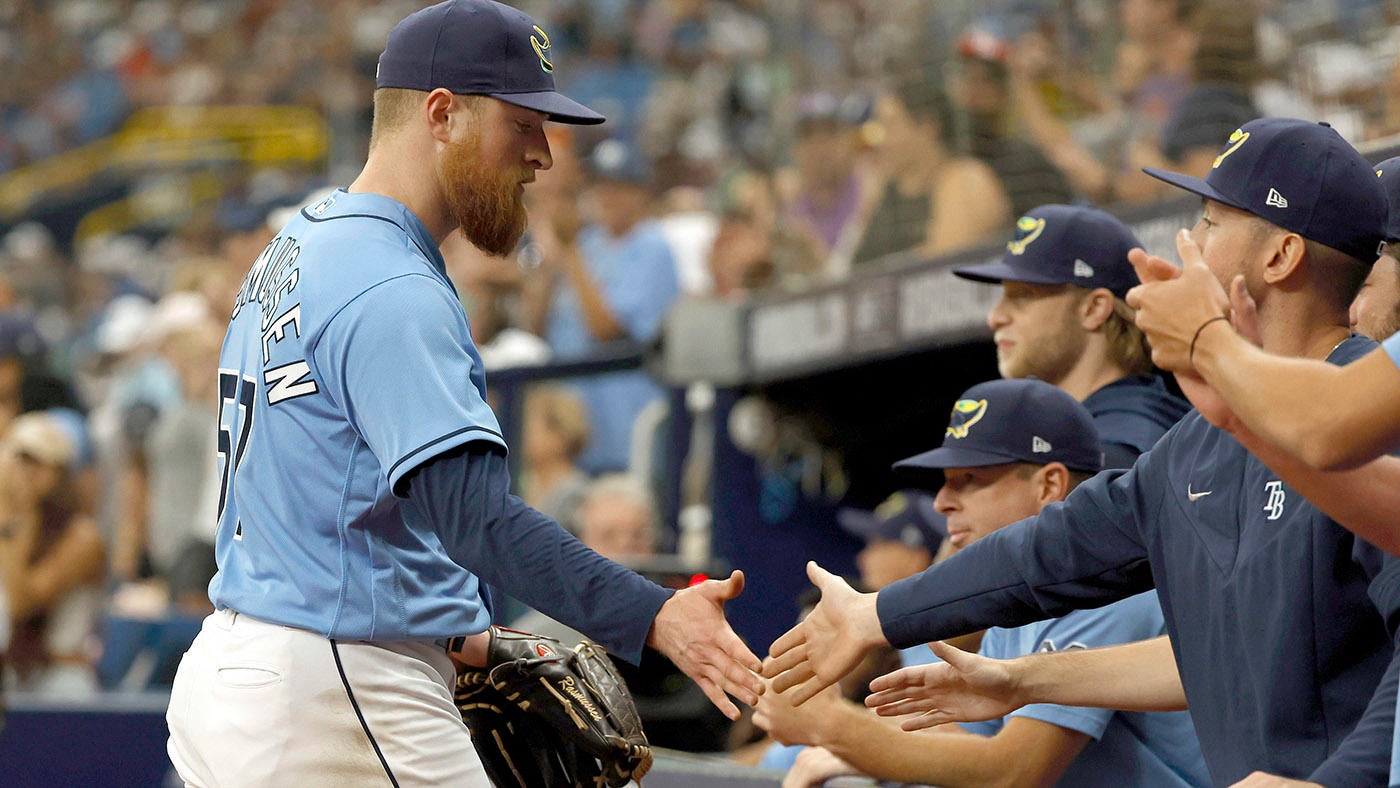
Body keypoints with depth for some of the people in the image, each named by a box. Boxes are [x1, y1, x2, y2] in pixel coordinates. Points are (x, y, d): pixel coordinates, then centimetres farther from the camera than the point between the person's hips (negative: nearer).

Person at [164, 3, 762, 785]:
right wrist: (653, 619, -36)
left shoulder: (296, 250, 16)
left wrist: (445, 635, 16)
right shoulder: (394, 294, -18)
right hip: (333, 692, -10)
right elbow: (477, 514, -29)